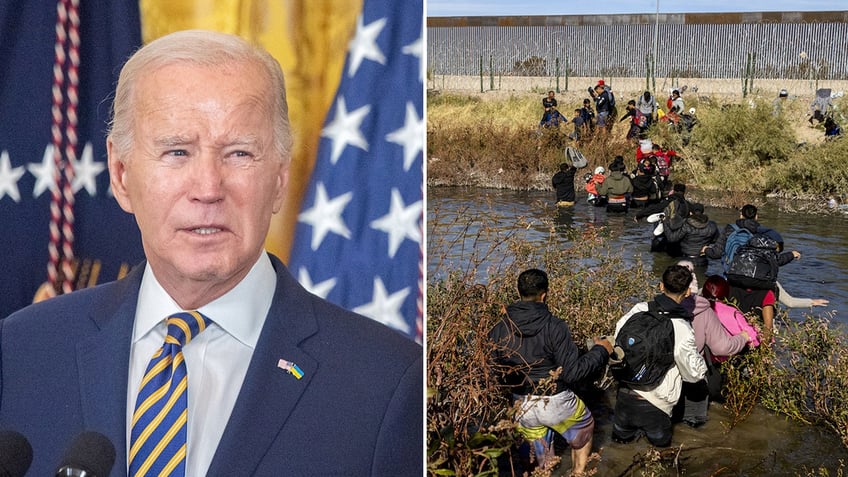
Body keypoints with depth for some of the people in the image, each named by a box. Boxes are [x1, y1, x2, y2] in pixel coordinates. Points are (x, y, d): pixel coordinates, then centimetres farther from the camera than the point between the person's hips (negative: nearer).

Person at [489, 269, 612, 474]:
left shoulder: (499, 330, -10)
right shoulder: (555, 327, -22)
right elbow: (572, 372, -20)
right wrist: (600, 351, -6)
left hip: (522, 405, 4)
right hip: (556, 402, -3)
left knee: (539, 452, 29)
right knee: (584, 430, 29)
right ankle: (578, 473, 40)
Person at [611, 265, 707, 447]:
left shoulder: (639, 310, -11)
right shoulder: (682, 330, -22)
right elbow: (694, 373, -11)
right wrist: (701, 362, 10)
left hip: (625, 392, 4)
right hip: (654, 403, -4)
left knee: (621, 436, 30)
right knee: (660, 441, 24)